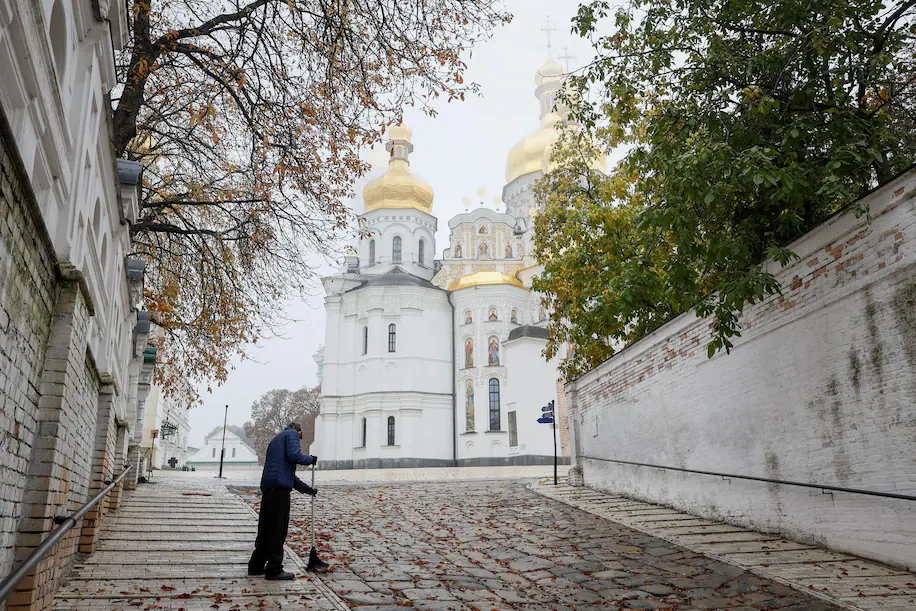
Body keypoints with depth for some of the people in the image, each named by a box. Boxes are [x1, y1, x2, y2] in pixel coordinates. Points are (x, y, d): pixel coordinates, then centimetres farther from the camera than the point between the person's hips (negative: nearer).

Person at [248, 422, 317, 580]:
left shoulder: (276, 439, 30)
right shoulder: (292, 434, 4)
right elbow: (294, 455, -15)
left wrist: (306, 488, 30)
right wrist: (311, 459, 3)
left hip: (268, 487, 9)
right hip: (279, 486, -9)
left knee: (266, 528, 16)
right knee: (277, 529, -4)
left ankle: (256, 565, 23)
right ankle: (274, 570, 0)